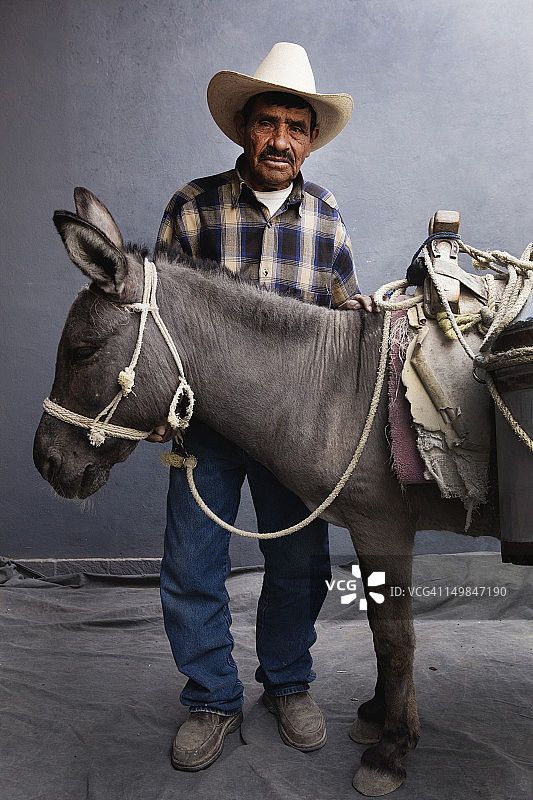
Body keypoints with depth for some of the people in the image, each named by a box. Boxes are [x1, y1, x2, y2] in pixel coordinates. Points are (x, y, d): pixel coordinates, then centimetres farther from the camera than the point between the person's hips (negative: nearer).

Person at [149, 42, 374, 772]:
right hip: (207, 418, -1)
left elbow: (345, 304, 14)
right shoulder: (193, 207, -2)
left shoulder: (326, 218, 4)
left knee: (301, 563, 10)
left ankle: (289, 684, 36)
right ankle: (213, 701, 28)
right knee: (191, 569, 4)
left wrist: (356, 309, -9)